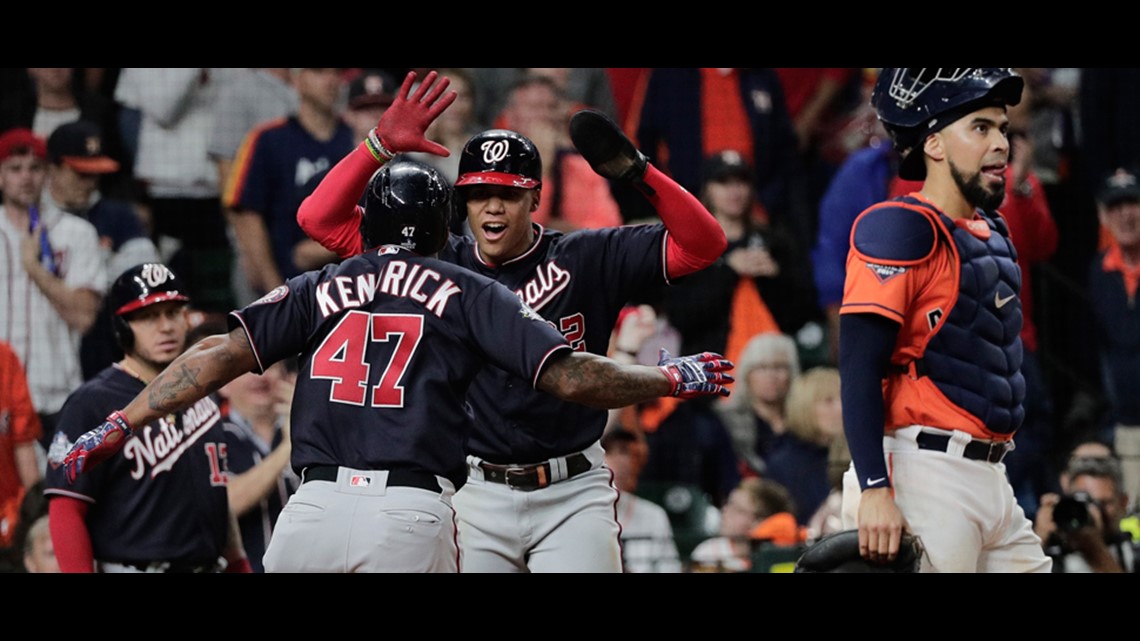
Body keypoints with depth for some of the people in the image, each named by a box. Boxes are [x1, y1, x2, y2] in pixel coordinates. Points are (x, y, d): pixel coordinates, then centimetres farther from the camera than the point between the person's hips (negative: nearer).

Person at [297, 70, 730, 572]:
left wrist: (637, 172, -17)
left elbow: (701, 244, -5)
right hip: (475, 496, 1)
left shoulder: (586, 260, 2)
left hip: (572, 495, -1)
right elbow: (321, 219, 2)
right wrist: (382, 143, -8)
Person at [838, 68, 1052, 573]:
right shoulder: (902, 230, -10)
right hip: (923, 477, -9)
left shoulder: (991, 234, 18)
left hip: (989, 478, 9)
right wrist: (874, 490, -25)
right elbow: (859, 370, -17)